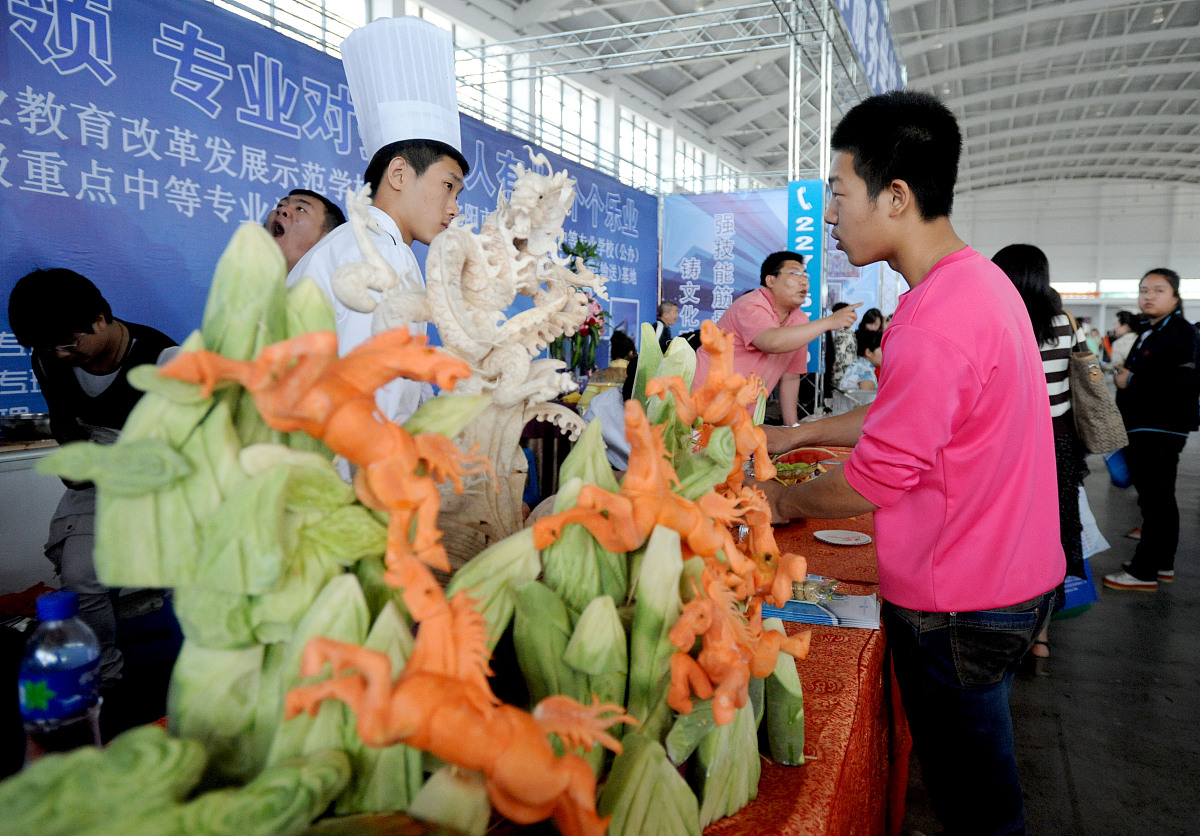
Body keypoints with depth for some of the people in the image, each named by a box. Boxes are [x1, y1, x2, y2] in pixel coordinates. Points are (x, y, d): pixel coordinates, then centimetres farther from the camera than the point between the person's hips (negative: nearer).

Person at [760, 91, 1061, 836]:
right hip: (1012, 575, 10)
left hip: (959, 607, -9)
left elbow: (873, 482, -21)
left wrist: (781, 503, -3)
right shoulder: (981, 279, 5)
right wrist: (801, 433, 13)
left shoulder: (934, 323, -28)